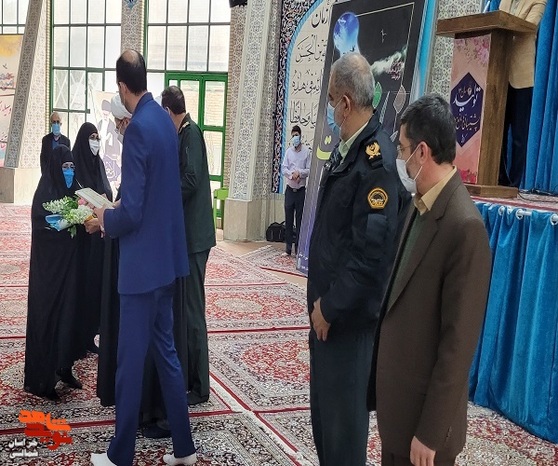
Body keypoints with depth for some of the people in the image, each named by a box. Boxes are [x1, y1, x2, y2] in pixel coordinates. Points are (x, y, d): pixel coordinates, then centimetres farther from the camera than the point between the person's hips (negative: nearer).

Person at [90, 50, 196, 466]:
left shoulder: (138, 128, -19)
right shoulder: (165, 119, 8)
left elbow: (131, 211, -20)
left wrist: (106, 219, -2)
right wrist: (118, 209, 17)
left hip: (143, 260, -9)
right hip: (166, 254, 9)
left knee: (131, 359, 3)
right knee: (165, 350, 16)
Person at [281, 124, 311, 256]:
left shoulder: (306, 151, -2)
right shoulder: (288, 151, 5)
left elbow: (309, 170, -5)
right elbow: (283, 169, 0)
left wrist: (299, 173, -20)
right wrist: (292, 174, -18)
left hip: (301, 190, -2)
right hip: (290, 189, 2)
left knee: (300, 219, 1)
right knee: (288, 219, 4)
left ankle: (298, 248, 7)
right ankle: (288, 248, 11)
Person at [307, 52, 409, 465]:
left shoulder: (377, 160, -22)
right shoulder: (346, 148, 7)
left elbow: (371, 253, -25)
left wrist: (331, 307, -16)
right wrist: (320, 298, 11)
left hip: (347, 316, -9)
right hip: (326, 306, 9)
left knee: (343, 417, 7)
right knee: (323, 408, 22)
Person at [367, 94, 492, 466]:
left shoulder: (464, 226, -23)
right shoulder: (419, 205, 4)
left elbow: (458, 342, -22)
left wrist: (431, 432, -18)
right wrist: (383, 384, 13)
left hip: (426, 406, -7)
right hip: (397, 396, 7)